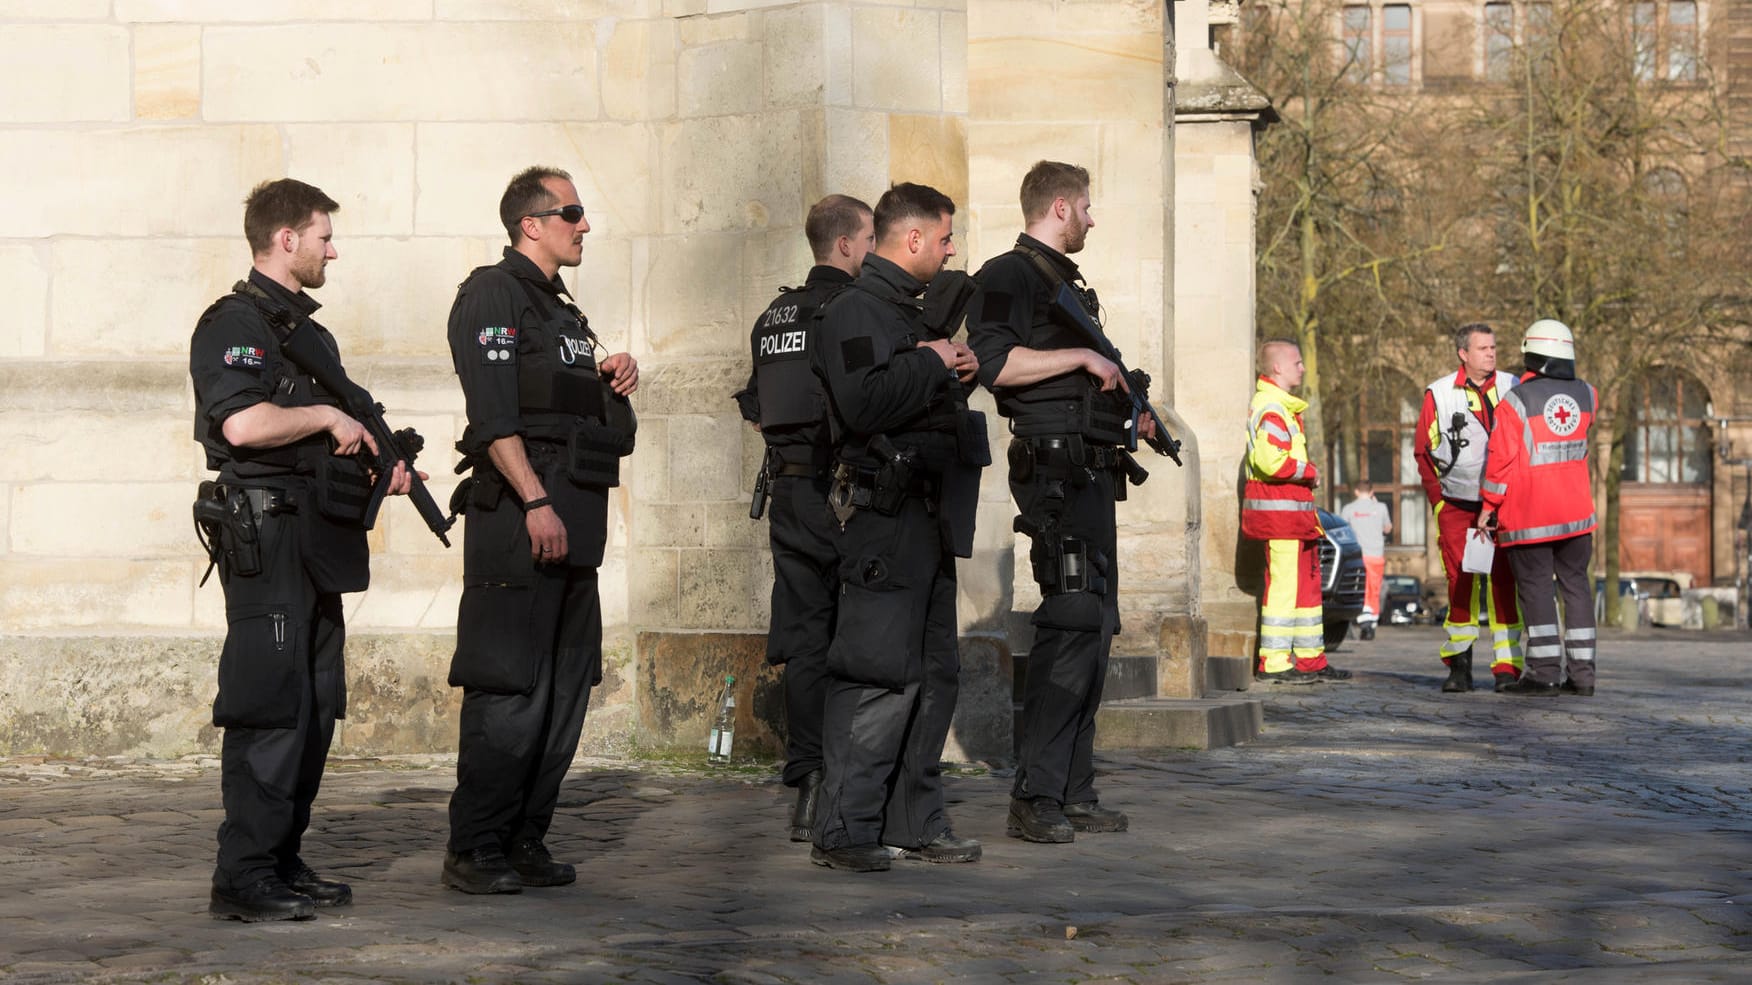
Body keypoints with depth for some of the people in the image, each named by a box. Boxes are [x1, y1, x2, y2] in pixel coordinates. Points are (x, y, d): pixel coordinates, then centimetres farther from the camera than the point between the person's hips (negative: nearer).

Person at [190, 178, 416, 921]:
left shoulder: (309, 331, 21)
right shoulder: (236, 324, -9)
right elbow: (243, 422, -24)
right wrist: (328, 416, -12)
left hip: (319, 545, 10)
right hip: (268, 540, -10)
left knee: (315, 711, 11)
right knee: (270, 708, -11)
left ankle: (283, 861, 18)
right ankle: (244, 877, -9)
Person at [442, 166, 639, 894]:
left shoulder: (562, 308, 22)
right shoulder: (492, 294, -6)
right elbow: (494, 413, -16)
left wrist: (616, 381, 10)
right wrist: (536, 503, -22)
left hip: (572, 520, 9)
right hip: (518, 516, -9)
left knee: (566, 688, 9)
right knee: (509, 691, -9)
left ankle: (526, 840, 16)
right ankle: (475, 851, -4)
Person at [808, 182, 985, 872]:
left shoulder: (910, 311, 21)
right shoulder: (855, 311, -11)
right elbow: (864, 402, -26)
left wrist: (957, 377, 13)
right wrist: (931, 363, -14)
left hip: (929, 516, 10)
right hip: (885, 511, -10)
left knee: (934, 672, 11)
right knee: (880, 674, -11)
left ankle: (914, 823, 18)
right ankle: (843, 832, -8)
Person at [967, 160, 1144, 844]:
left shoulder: (1068, 284, 24)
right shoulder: (1008, 277, -6)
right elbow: (994, 363, -22)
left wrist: (1129, 410, 14)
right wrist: (1083, 357, -15)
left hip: (1091, 473, 10)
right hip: (1053, 469, -10)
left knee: (1095, 626, 9)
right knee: (1071, 621, -16)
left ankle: (1073, 793, 14)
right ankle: (1034, 799, -15)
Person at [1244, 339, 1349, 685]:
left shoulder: (1282, 406, 21)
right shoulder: (1272, 408, -14)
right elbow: (1271, 461, -26)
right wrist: (1310, 472, -13)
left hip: (1296, 513, 11)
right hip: (1279, 510, -11)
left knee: (1307, 583, 14)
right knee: (1283, 585, -10)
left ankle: (1311, 660, 19)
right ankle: (1273, 663, -8)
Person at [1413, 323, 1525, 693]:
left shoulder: (1512, 388, 5)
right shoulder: (1439, 395, 1)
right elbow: (1424, 453, 8)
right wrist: (1439, 500, 2)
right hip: (1457, 507, -1)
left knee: (1504, 582, -5)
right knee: (1460, 583, -1)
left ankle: (1507, 668, -4)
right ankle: (1459, 666, 11)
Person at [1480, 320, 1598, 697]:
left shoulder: (1515, 401, -10)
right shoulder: (1586, 395, 5)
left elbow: (1501, 459, -13)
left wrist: (1488, 506, -2)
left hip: (1529, 512, -4)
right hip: (1576, 510, 4)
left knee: (1535, 585, 0)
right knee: (1575, 584, 9)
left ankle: (1544, 671, -4)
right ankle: (1582, 672, 7)